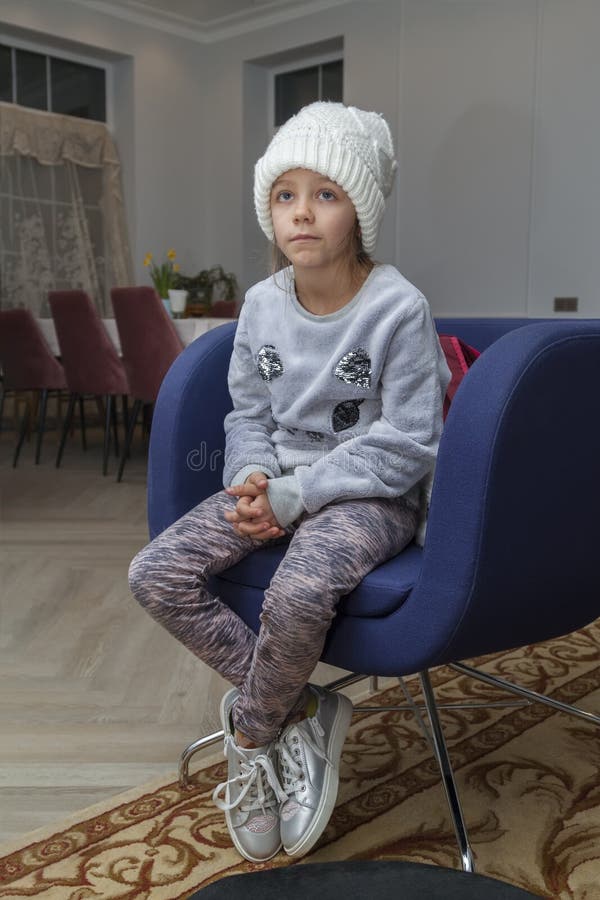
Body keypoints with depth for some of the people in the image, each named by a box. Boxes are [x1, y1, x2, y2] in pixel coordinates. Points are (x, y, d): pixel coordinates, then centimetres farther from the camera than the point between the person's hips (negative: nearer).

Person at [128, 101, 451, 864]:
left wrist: (292, 493, -19)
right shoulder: (261, 304, 4)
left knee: (296, 595, -36)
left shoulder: (398, 309, -13)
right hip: (279, 485, 6)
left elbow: (405, 448, -15)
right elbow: (249, 415, 13)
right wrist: (253, 481, -9)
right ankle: (298, 711, -3)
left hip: (369, 495, -6)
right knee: (155, 575, -13)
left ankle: (252, 738, -3)